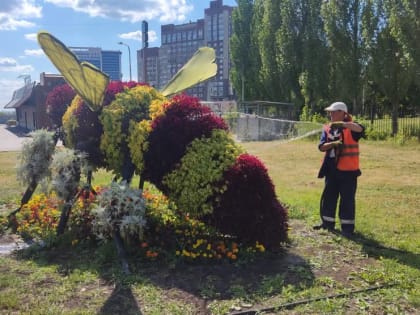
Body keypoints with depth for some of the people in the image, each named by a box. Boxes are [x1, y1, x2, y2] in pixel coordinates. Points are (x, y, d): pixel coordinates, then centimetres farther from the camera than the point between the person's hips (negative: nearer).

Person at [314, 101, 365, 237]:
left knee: (347, 199, 0)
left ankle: (347, 227, 9)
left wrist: (343, 124, -44)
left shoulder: (350, 127, -7)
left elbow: (360, 129, -30)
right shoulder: (327, 128, 9)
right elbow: (321, 146, 0)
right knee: (328, 196, 13)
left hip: (348, 170, -6)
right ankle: (328, 222, 27)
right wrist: (334, 143, -19)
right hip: (332, 170, 6)